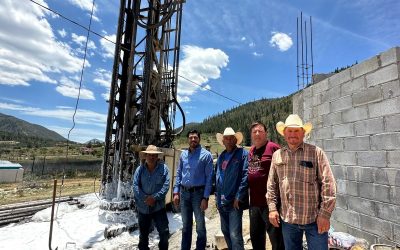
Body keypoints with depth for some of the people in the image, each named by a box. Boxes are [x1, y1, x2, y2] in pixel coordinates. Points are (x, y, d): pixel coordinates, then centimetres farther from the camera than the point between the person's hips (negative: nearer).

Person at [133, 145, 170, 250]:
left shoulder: (163, 168, -7)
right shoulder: (140, 169, -3)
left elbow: (166, 185, -11)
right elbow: (135, 186, -7)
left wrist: (155, 197, -18)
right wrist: (145, 199, -16)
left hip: (158, 206, -1)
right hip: (143, 207, 2)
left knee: (164, 232, 0)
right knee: (143, 233, 18)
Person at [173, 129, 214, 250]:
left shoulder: (206, 155, -8)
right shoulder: (183, 154, 6)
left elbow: (209, 177, -9)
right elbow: (178, 173, 10)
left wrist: (205, 197, -14)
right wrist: (176, 192, 3)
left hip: (198, 193, -4)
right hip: (184, 192, 4)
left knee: (200, 225, 12)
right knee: (186, 224, 19)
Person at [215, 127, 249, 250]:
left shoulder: (242, 153, -8)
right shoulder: (221, 156, 12)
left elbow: (245, 176, -15)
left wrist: (238, 197, -18)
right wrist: (218, 196, 12)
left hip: (234, 202, -7)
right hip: (222, 202, 7)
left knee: (235, 235, -4)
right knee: (225, 231, 19)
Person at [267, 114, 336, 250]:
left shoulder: (316, 153, -6)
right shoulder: (277, 155, 4)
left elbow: (328, 184, -8)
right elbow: (272, 185, 8)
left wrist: (325, 213, -11)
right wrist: (272, 208, 3)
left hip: (314, 218, -3)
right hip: (287, 219, 3)